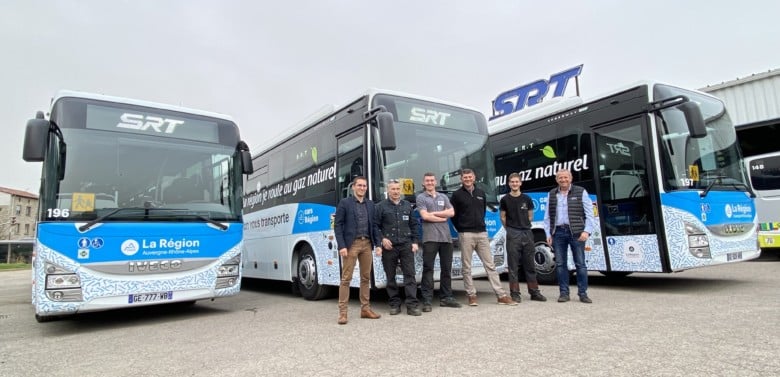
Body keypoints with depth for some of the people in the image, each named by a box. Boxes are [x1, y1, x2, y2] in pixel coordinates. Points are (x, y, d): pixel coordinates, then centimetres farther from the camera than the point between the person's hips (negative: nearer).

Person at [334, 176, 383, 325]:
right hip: (351, 244, -5)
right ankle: (342, 311, 2)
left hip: (367, 244, 5)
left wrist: (377, 244, 5)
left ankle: (365, 309, 19)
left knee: (366, 277, 10)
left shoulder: (370, 204, 13)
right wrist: (341, 246, -14)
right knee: (346, 278, -3)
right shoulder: (344, 203, -2)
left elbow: (374, 225, 14)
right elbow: (337, 225, -6)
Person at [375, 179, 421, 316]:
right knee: (391, 277, 5)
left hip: (406, 245, 2)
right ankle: (395, 304, 15)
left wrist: (415, 242, 6)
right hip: (389, 247, -2)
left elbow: (413, 225, 14)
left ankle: (412, 305, -1)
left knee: (409, 274, -3)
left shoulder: (407, 205, 12)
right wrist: (382, 239, -11)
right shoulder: (381, 206, 2)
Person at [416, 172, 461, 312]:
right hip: (430, 238, -5)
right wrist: (443, 218, -1)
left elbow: (451, 212, 3)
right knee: (428, 269, -5)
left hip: (446, 237, 5)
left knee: (446, 268, 9)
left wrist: (434, 213, -6)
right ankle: (427, 300, -3)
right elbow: (424, 216, -9)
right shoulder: (421, 198, 5)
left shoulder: (443, 197, 18)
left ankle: (445, 297, 19)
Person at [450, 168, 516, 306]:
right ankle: (472, 295, 11)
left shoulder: (481, 193, 13)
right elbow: (453, 215, 3)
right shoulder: (457, 194, 0)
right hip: (466, 234, -3)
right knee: (467, 267, 1)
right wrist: (461, 229, 4)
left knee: (490, 265, 4)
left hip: (482, 233, 4)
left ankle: (501, 295, 6)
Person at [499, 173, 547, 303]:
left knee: (530, 265, 8)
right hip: (513, 235, -2)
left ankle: (534, 292, 16)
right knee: (513, 265, -1)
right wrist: (510, 229, 9)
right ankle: (515, 293, 4)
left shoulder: (527, 199, 8)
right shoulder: (505, 200, 2)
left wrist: (524, 226, 11)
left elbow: (530, 216, 15)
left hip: (527, 233, 3)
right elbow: (503, 218, 7)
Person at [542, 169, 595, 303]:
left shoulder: (581, 192, 3)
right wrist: (548, 234, 5)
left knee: (580, 263, 1)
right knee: (560, 264, 5)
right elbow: (547, 217, 12)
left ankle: (583, 293, 11)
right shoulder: (552, 194, 12)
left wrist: (587, 231, -11)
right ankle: (564, 293, 13)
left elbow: (589, 214, -1)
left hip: (576, 232, -3)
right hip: (558, 232, 3)